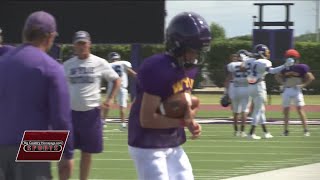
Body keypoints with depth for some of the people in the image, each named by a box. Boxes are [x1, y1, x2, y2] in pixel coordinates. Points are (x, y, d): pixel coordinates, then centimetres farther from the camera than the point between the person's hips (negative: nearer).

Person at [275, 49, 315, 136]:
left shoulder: (302, 67, -7)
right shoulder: (285, 68, 6)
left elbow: (311, 77, -7)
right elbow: (278, 76, 21)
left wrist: (303, 85, -13)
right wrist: (282, 83, 4)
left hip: (296, 90, -5)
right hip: (287, 90, 5)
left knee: (300, 109, -11)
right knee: (286, 110, 6)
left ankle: (306, 130, -8)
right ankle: (286, 130, 15)